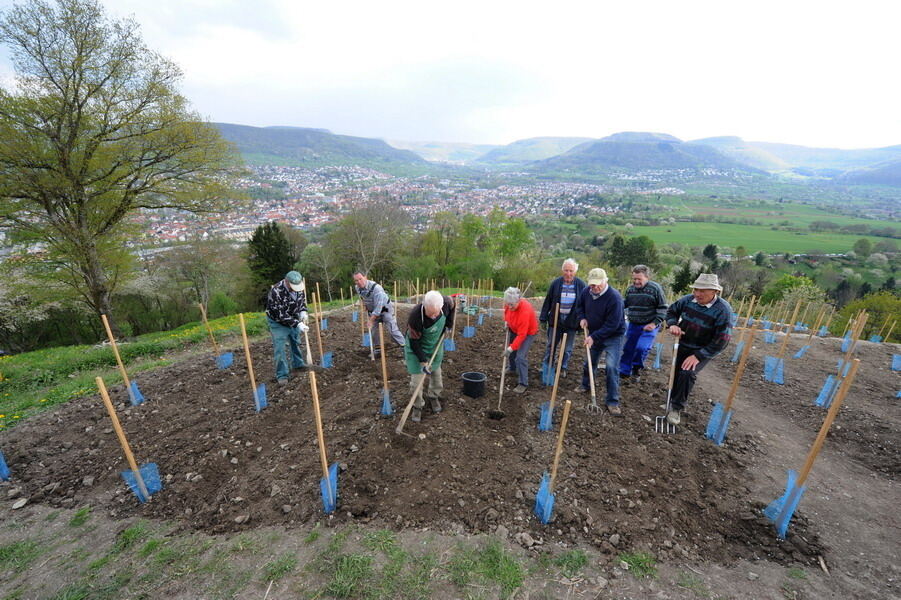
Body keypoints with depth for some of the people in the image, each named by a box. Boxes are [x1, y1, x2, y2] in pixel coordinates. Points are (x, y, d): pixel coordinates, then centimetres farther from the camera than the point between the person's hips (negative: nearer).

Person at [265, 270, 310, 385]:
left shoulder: (298, 286, -15)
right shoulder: (276, 291, -35)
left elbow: (302, 299, 5)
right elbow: (281, 315, -32)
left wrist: (303, 311, -14)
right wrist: (298, 324, -36)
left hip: (294, 319, 6)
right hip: (277, 321, -6)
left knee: (296, 342, 19)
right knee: (279, 347, -8)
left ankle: (297, 363, 39)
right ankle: (281, 375, 1)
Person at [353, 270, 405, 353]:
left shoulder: (376, 288, -34)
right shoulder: (358, 288, -11)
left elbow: (379, 306, -35)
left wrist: (371, 320, -32)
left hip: (385, 309, -6)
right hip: (373, 311, 7)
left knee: (392, 330, -10)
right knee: (373, 330, 7)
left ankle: (404, 346, 0)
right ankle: (377, 348, 22)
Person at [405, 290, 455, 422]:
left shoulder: (446, 303, -28)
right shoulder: (415, 316, -40)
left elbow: (452, 305, 1)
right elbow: (414, 342, -27)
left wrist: (449, 324, 0)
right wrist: (423, 361, -26)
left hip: (436, 345, 4)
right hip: (416, 347, -4)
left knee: (436, 372, 17)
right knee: (417, 377, -2)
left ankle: (434, 397, 42)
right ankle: (417, 406, 19)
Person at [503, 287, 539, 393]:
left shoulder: (525, 311, -40)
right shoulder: (509, 303, -22)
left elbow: (521, 335, -36)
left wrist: (512, 347, -36)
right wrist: (506, 320, -2)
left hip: (528, 332, -7)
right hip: (513, 329, 7)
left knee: (520, 356, -16)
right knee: (510, 350, 21)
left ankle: (523, 384, -6)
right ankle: (512, 368, 49)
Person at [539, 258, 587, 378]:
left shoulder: (581, 285, -5)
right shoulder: (556, 283, -4)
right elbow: (548, 301, 1)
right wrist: (543, 318, -1)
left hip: (572, 322, 0)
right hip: (555, 319, 0)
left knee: (567, 348, 12)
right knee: (551, 345, 11)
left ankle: (563, 368, 29)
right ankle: (546, 366, 27)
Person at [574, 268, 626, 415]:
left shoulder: (614, 297, -29)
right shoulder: (587, 291, -10)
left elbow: (612, 325, -29)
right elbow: (579, 305, 12)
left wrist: (594, 337, -28)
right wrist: (582, 318, -7)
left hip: (613, 336, -6)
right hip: (594, 334, 6)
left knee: (612, 367, -13)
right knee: (589, 362, 20)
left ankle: (612, 402, -2)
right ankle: (585, 385, 44)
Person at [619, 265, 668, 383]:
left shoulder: (655, 288, -13)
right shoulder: (630, 289, 2)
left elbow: (662, 308, -8)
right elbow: (625, 303, 17)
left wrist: (655, 323, -15)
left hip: (649, 326, -5)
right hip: (633, 325, 5)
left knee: (641, 347, -17)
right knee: (628, 348, 10)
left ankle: (637, 369, 10)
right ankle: (624, 370, 26)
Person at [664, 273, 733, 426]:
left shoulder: (723, 310, -23)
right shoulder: (688, 300, -11)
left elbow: (721, 341, -23)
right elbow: (672, 311, 9)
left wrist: (698, 356, -24)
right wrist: (672, 324, -13)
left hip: (703, 351, -5)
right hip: (682, 346, 5)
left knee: (687, 373, -24)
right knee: (675, 373, 14)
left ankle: (676, 408, -7)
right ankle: (672, 400, 38)